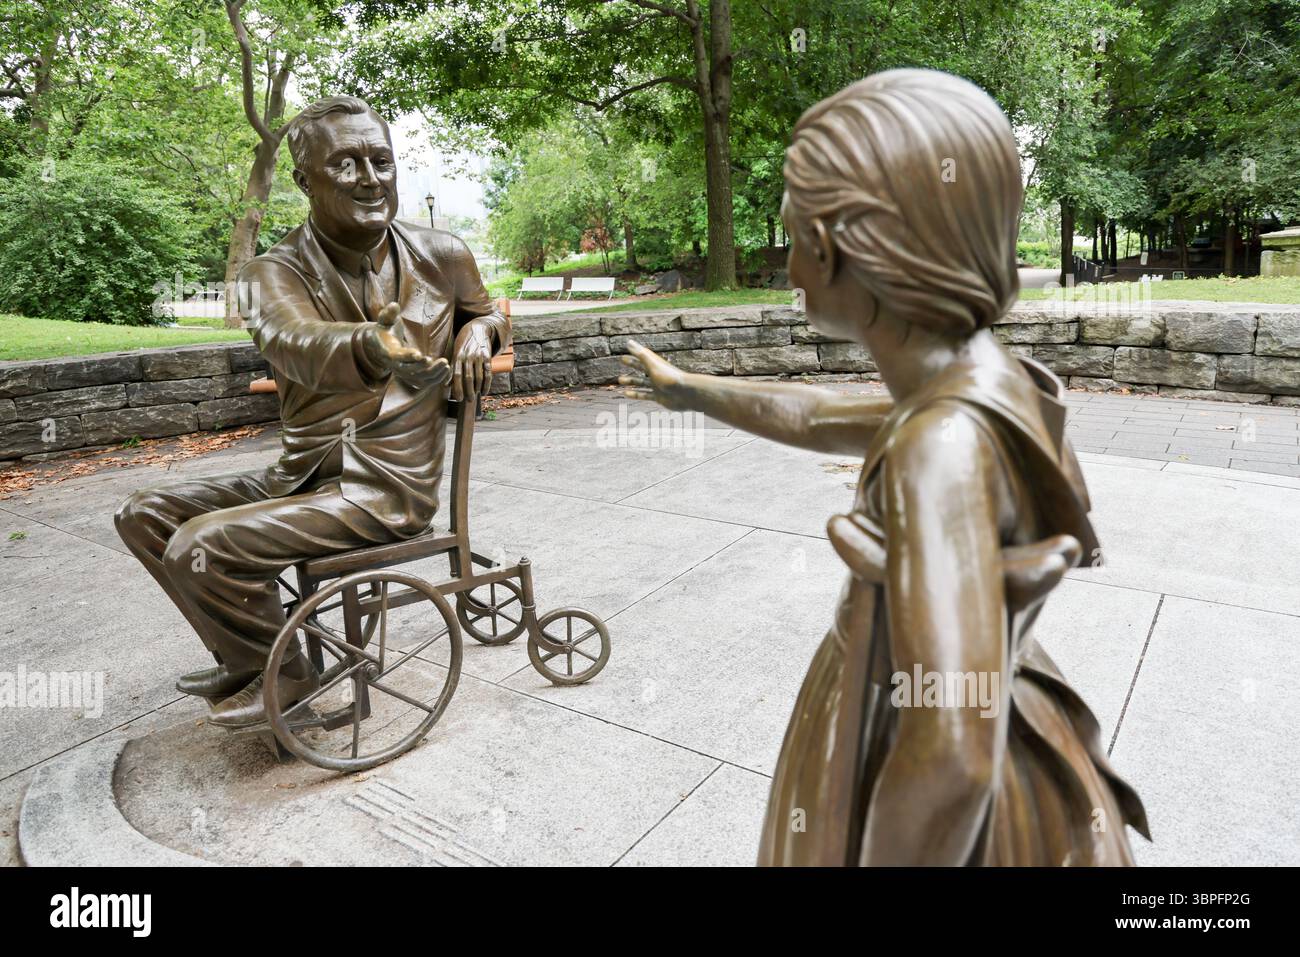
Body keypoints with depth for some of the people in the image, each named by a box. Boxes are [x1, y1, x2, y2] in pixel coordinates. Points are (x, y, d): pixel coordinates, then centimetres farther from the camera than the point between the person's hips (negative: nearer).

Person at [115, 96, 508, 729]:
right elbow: (292, 342, -30)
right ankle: (245, 655, 19)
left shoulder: (442, 257, -4)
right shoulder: (275, 271, -5)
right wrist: (370, 347, -54)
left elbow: (486, 315, 18)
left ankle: (283, 675, 7)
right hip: (302, 474, 5)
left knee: (200, 546, -19)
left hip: (387, 488, -4)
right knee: (145, 515, 5)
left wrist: (479, 331, -9)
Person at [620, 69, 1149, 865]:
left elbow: (954, 755, -37)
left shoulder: (947, 441, -33)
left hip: (954, 823, -7)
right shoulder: (983, 389, -5)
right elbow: (819, 420, 12)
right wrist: (690, 389, 24)